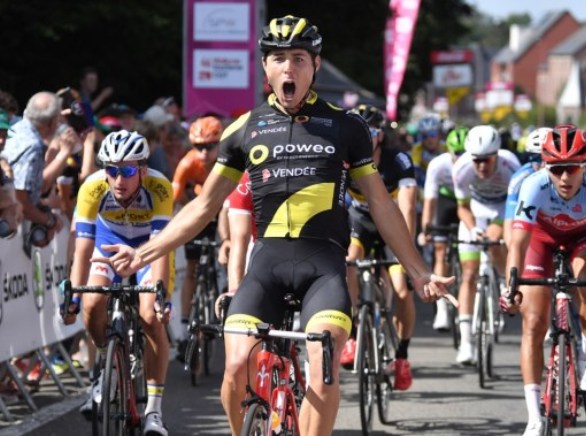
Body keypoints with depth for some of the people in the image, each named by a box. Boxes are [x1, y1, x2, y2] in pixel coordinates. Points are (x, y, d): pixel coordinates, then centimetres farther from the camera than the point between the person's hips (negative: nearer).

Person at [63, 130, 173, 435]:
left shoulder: (158, 189, -34)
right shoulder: (93, 188, -30)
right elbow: (83, 249, -29)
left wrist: (161, 294, -48)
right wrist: (72, 295, -37)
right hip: (110, 244, 2)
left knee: (151, 317, -21)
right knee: (92, 305, -23)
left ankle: (154, 409, -13)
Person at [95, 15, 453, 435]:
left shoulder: (346, 127, 8)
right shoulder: (246, 129, 10)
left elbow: (381, 204, 13)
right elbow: (205, 205, 15)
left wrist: (419, 271, 9)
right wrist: (144, 253, 9)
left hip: (324, 262, -1)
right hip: (268, 259, 1)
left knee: (323, 368, -23)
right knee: (237, 367, -17)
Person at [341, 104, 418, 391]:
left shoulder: (399, 162, -27)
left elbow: (407, 210, -37)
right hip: (360, 221, 2)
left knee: (402, 292, -15)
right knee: (345, 263, -30)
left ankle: (402, 355, 8)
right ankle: (351, 336, -20)